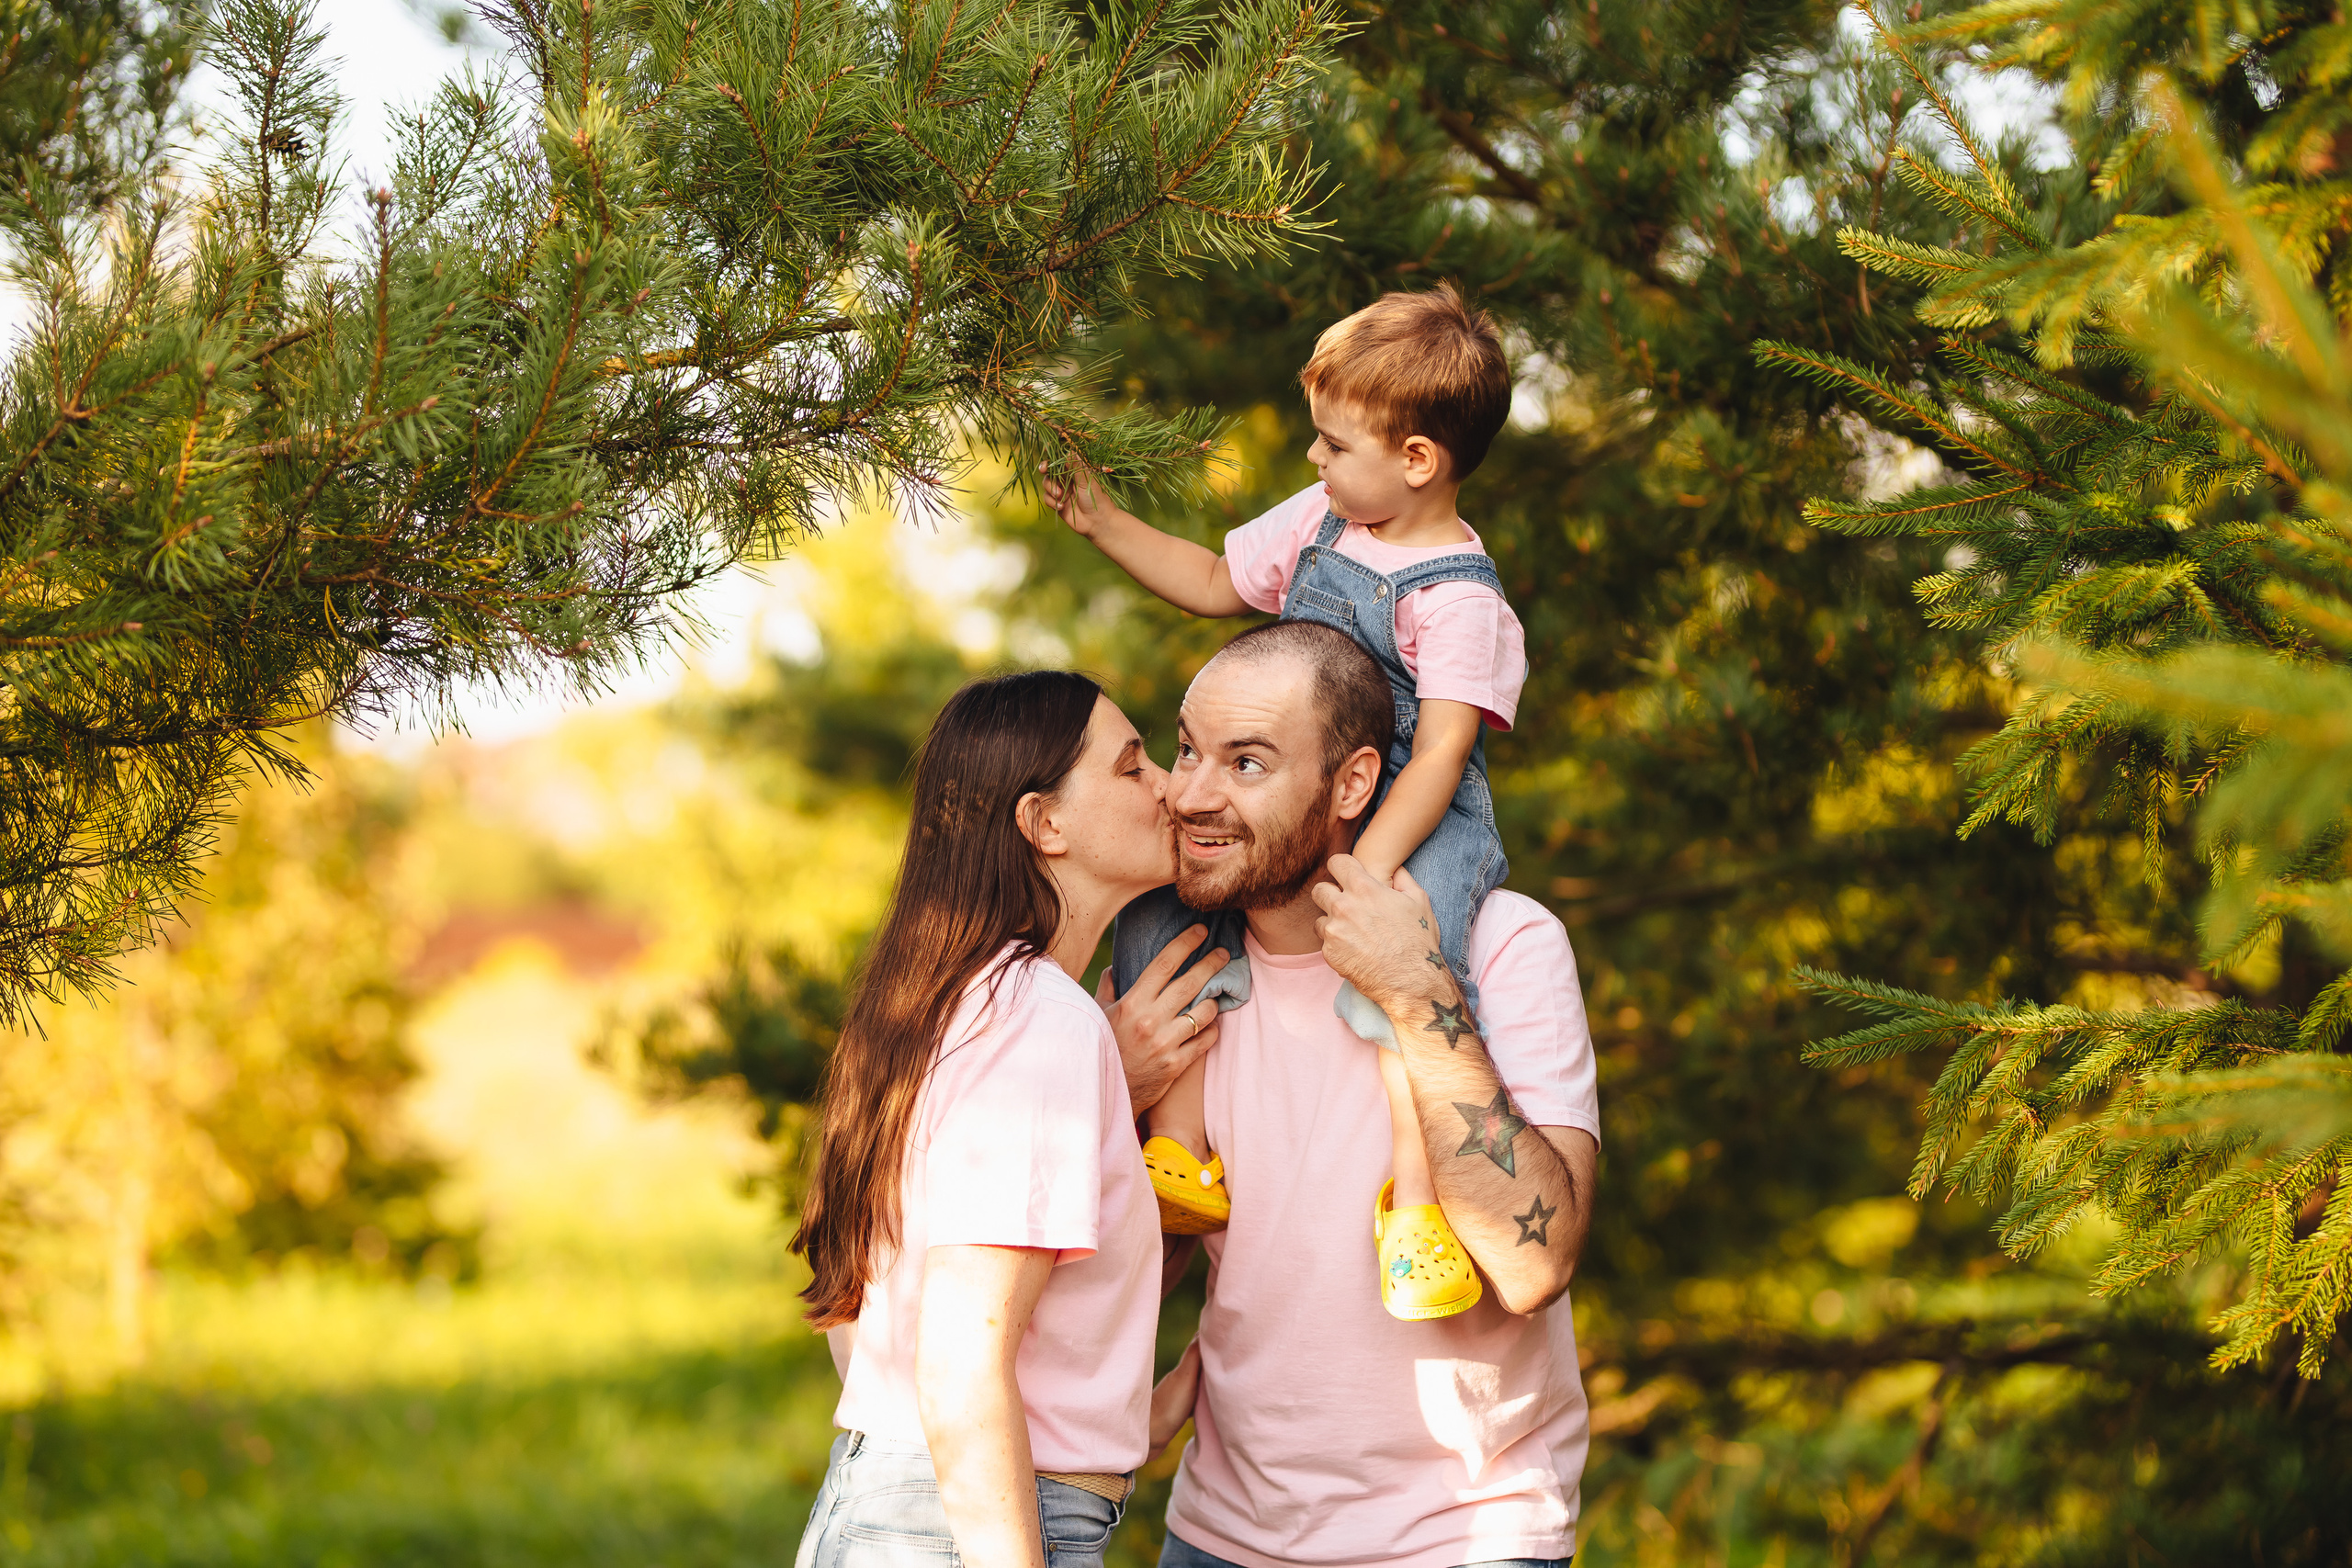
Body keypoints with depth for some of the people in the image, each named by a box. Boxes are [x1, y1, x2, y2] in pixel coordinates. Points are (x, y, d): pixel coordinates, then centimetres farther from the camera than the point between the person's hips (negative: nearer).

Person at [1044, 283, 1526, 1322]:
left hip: (1418, 826, -8)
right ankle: (1181, 1157, -3)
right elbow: (1216, 584, 24)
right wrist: (1099, 520, 18)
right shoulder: (1319, 520, 7)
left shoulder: (1459, 600, -17)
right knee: (1161, 900, -7)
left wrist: (1365, 869, -35)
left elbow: (1439, 752, -24)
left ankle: (1415, 1206, -32)